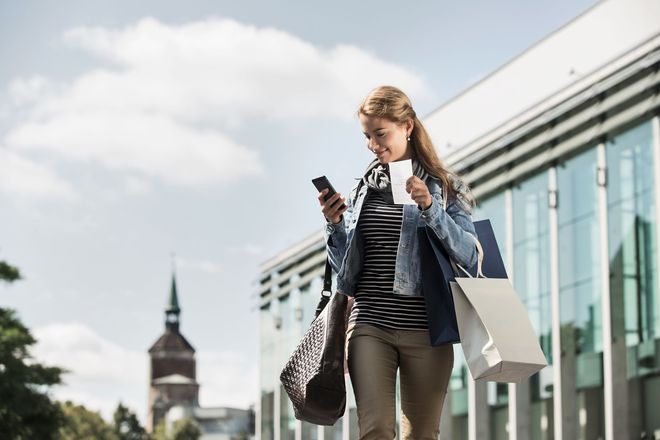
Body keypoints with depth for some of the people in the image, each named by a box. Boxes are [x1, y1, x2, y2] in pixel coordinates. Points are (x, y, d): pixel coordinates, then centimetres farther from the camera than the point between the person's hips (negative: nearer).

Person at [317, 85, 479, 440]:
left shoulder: (445, 188, 6)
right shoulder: (363, 188, 14)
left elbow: (470, 256, -6)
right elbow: (344, 266, 17)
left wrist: (430, 208, -17)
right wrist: (334, 225, -2)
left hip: (426, 331, -1)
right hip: (370, 326, 1)